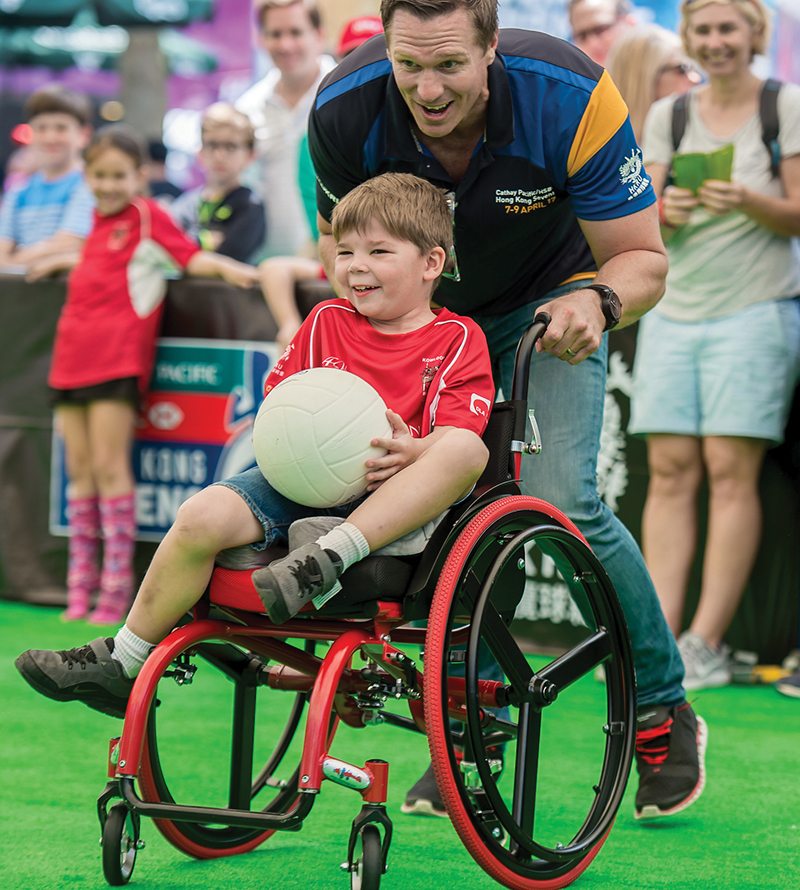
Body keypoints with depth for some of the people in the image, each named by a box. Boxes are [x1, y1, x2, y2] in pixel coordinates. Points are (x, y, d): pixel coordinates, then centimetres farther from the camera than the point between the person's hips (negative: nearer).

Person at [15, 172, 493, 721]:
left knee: (469, 450, -34)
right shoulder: (327, 323, 18)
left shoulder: (457, 339, 5)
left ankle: (331, 555, -42)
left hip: (394, 498, -3)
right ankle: (124, 660, -9)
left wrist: (412, 453, -29)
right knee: (202, 517, -23)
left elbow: (457, 438, -6)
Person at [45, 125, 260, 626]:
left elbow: (189, 256, -6)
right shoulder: (100, 220, 18)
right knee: (79, 468, 7)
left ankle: (117, 589, -6)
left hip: (119, 356, -7)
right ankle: (80, 587, 14)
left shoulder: (148, 215, 0)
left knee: (109, 464, -10)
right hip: (74, 355, 7)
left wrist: (224, 267, -23)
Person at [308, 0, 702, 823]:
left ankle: (663, 711, 0)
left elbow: (641, 256, -24)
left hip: (547, 303, -3)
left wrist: (596, 300, -45)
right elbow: (341, 237, -4)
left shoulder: (572, 101, -33)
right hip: (423, 314, 3)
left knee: (560, 500, -20)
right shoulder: (345, 109, -25)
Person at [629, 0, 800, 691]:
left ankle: (707, 643, -7)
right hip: (674, 310, 4)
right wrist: (666, 210, -13)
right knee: (670, 471, -3)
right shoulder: (668, 115, 13)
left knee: (731, 470, -8)